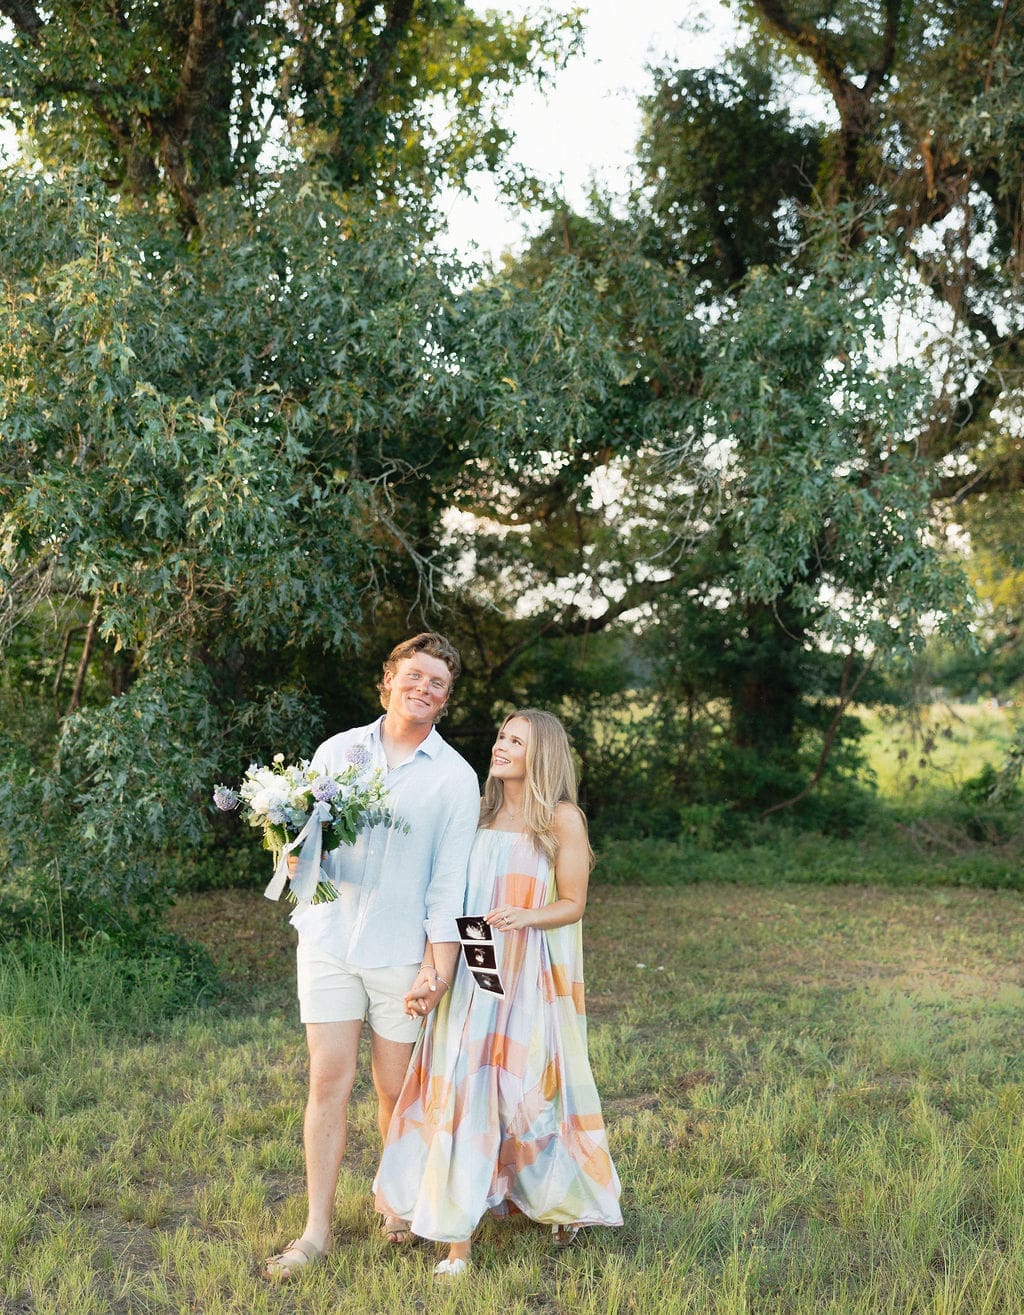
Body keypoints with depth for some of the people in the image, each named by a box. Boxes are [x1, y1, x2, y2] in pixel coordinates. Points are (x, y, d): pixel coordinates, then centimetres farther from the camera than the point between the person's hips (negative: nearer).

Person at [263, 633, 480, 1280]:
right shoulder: (338, 751, 6)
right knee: (329, 1082, -1)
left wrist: (440, 962, -10)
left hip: (402, 952, -1)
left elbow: (449, 879, -3)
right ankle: (318, 1230, 10)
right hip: (330, 939, 1)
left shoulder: (455, 776, 1)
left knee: (397, 1091, 7)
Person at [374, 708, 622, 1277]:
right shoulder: (480, 814, 11)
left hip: (532, 978, -4)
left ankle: (566, 1197, 26)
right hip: (474, 974, 4)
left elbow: (572, 905, -3)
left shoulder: (562, 819, -3)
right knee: (463, 1088, 1)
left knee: (532, 1088, -1)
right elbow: (454, 899, 12)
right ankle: (458, 1238, 11)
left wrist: (526, 916, -22)